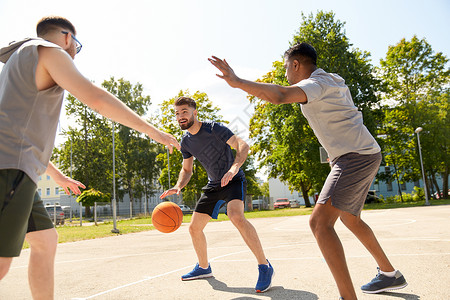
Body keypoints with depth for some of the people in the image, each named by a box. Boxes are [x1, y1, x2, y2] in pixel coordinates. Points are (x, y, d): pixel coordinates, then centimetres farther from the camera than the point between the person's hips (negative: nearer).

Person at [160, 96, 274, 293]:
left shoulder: (213, 128, -17)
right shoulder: (186, 142, 3)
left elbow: (243, 145, -23)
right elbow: (187, 169, 13)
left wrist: (234, 167, -42)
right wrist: (178, 186, -7)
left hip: (233, 181, -7)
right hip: (213, 185, 7)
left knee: (236, 216, -35)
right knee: (194, 227, 8)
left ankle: (264, 267, -21)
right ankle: (203, 268, 32)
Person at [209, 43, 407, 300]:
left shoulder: (317, 83, -13)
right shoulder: (332, 81, 17)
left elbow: (279, 96, -31)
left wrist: (237, 82, -28)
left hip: (355, 156, -10)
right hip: (365, 154, 10)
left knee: (320, 222, -18)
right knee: (350, 218, 23)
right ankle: (390, 275, 37)